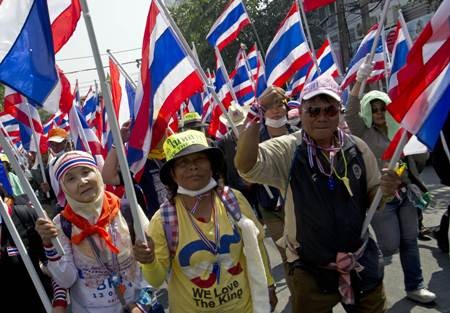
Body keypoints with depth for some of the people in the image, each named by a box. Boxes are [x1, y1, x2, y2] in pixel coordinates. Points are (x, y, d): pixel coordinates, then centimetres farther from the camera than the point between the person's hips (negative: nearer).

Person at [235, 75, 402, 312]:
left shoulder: (356, 148, -3)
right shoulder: (287, 150, -13)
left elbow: (372, 200, 8)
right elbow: (245, 165, -30)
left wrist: (385, 190, -15)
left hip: (362, 263, 4)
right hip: (310, 271, -3)